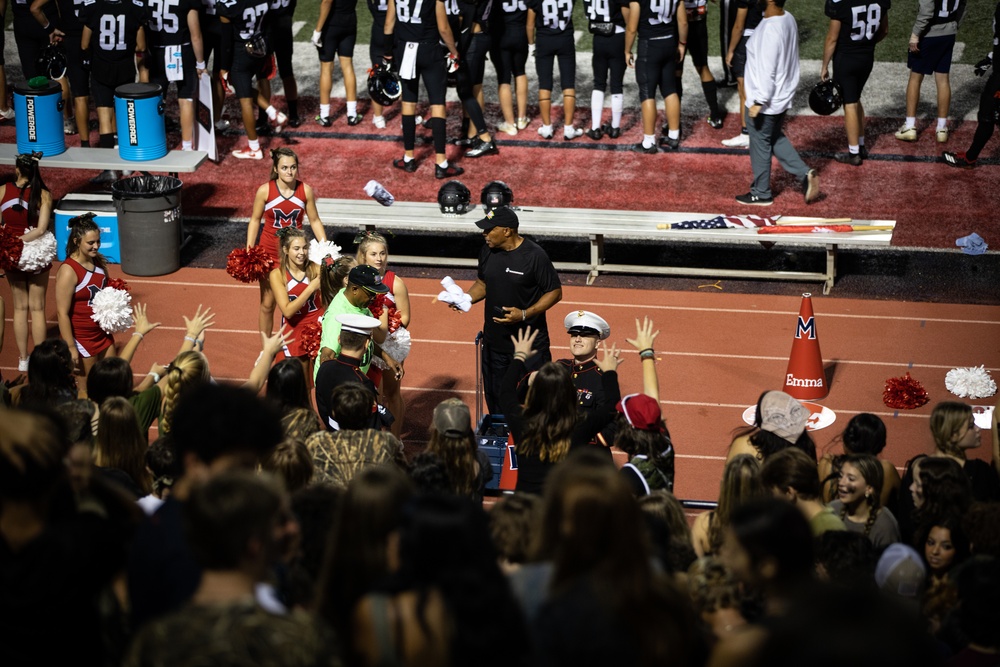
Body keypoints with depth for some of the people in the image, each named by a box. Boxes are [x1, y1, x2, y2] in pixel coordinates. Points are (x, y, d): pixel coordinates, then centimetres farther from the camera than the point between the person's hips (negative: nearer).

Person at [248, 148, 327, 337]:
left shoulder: (305, 190, -6)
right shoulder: (265, 191, -10)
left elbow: (314, 221, 3)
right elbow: (255, 221, 0)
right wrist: (248, 251, -6)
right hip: (269, 253, 0)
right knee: (267, 304, 8)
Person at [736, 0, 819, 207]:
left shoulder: (771, 29, -28)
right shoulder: (788, 19, 0)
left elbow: (767, 70, -26)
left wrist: (758, 102, -20)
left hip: (766, 101, -9)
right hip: (782, 96, 9)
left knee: (760, 145, 8)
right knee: (776, 139, 24)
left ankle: (761, 193, 23)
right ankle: (805, 175, 16)